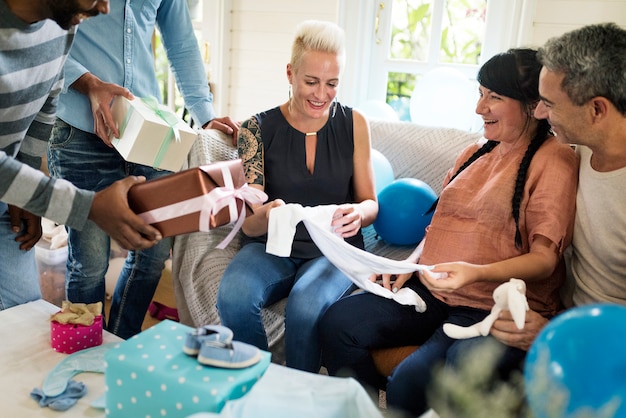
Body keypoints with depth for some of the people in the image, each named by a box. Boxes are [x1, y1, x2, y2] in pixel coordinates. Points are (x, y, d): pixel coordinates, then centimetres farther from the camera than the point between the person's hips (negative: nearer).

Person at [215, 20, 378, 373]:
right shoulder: (259, 128, -1)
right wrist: (266, 217, -29)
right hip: (271, 246, 1)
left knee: (306, 307, -33)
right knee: (233, 297, -32)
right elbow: (249, 224, -4)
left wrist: (357, 213, -20)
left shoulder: (353, 124, 2)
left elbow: (371, 203, 5)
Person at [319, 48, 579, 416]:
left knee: (410, 382, -30)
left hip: (496, 309, -6)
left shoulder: (555, 161, -5)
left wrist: (475, 272, -26)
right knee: (338, 323, -13)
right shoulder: (476, 153, 17)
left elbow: (545, 258, -11)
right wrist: (410, 264, 2)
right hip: (432, 290, 7)